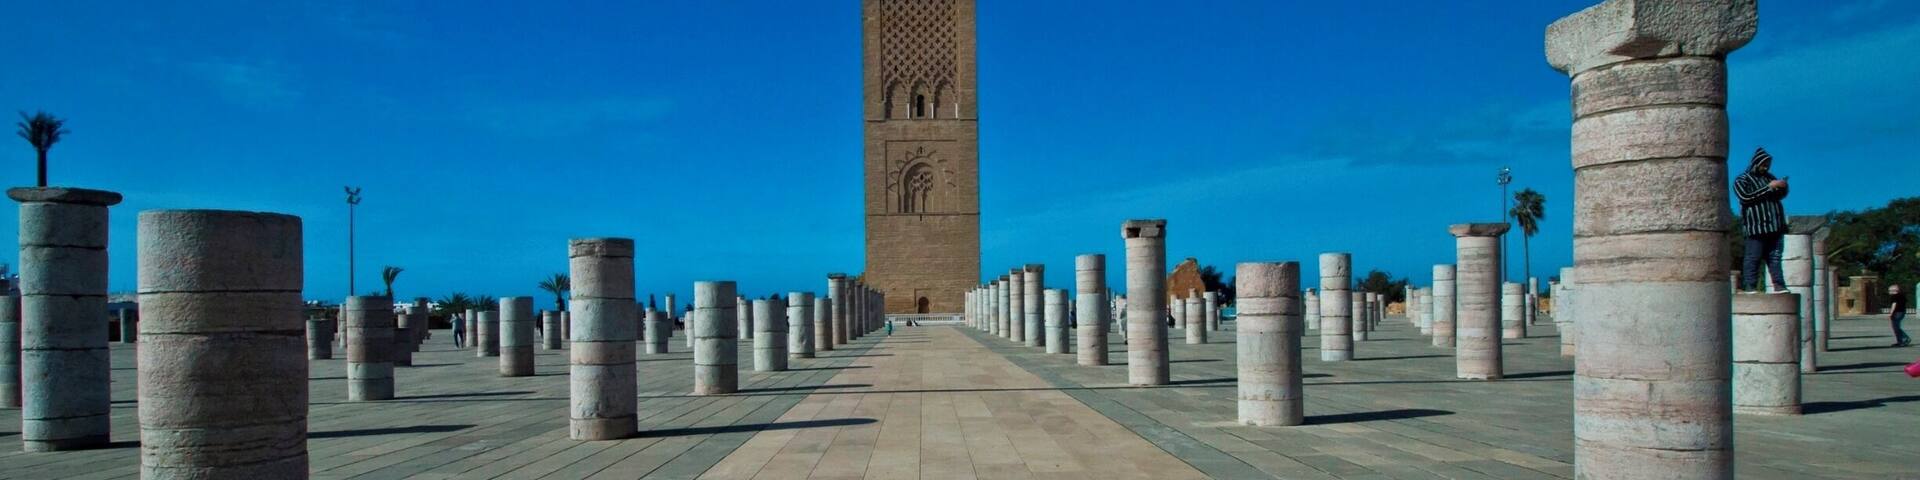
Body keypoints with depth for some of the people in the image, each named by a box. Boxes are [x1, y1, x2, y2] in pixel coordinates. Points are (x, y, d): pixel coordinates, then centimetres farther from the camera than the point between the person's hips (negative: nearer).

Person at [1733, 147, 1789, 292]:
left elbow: (1780, 196, 28)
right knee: (1753, 257, -7)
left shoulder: (1769, 177, 21)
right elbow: (1746, 197, -14)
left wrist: (1783, 188, 5)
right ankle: (1750, 286, -6)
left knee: (1775, 256, 4)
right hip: (1756, 227, -6)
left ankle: (1779, 285, 5)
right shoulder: (1741, 180, 2)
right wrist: (1769, 187, -16)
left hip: (1774, 225, 6)